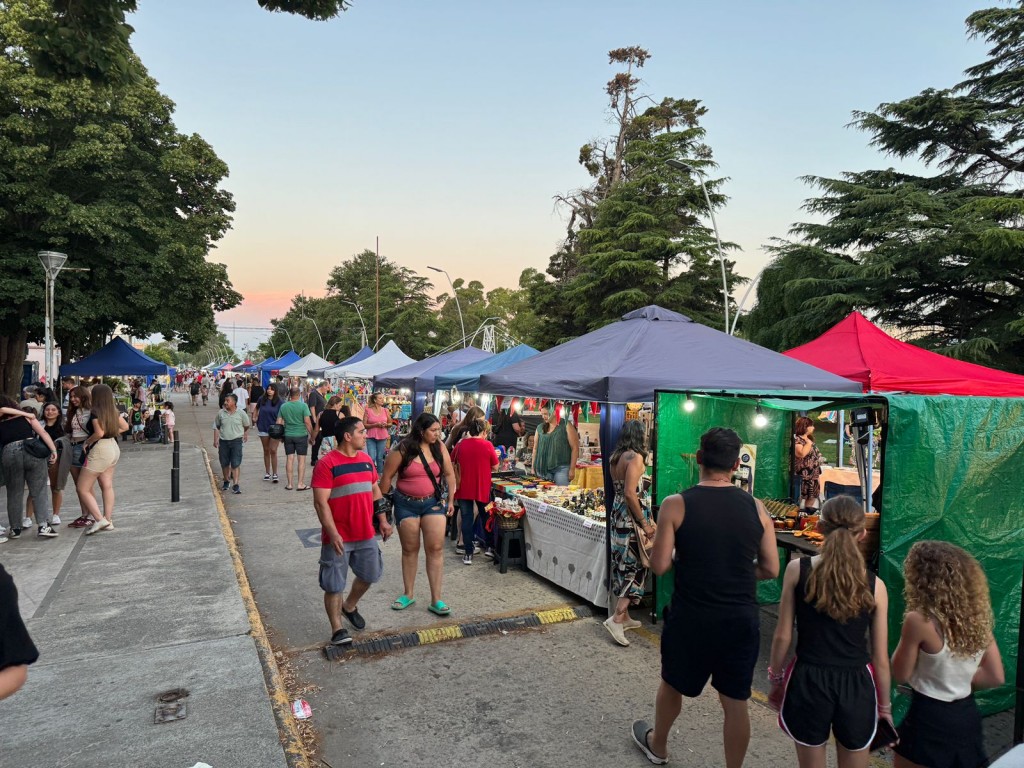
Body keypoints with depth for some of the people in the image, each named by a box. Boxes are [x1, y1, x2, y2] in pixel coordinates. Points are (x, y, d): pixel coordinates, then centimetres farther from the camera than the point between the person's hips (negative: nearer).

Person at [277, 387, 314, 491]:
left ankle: (289, 484, 11)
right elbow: (307, 422, -13)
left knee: (289, 459, 8)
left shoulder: (283, 406, 2)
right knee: (301, 459, 3)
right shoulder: (303, 406, -9)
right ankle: (301, 484, 5)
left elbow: (279, 422, 5)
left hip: (288, 435, 3)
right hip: (301, 435, -3)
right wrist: (311, 435, -4)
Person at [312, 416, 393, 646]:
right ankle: (337, 629, 20)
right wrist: (333, 533, -23)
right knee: (334, 585, 4)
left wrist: (383, 520, 12)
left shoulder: (366, 459, 6)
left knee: (369, 575, 20)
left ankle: (349, 606, 44)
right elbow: (320, 502, -18)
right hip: (338, 537, -7)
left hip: (366, 534, 7)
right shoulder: (327, 463, -15)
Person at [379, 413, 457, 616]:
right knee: (409, 549, 11)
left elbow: (449, 474, 6)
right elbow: (387, 477, -5)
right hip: (406, 504, -1)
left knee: (435, 548, -3)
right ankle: (409, 594, 28)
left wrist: (451, 500, 6)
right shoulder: (403, 450, -12)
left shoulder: (440, 447, -4)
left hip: (433, 503, 1)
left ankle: (436, 600, 5)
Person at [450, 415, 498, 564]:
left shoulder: (460, 444, -4)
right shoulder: (487, 445, -11)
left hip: (463, 488, 1)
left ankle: (468, 553, 6)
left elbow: (452, 464, 7)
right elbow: (495, 466, -2)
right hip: (482, 488, -1)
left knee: (466, 519, 7)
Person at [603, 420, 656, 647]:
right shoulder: (635, 457, -15)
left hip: (618, 514, 8)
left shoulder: (615, 457, 10)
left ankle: (624, 616, 23)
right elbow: (630, 493, -22)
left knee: (623, 565, 15)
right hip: (631, 516, -8)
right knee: (636, 566, 0)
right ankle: (616, 618, -5)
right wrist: (645, 523, -17)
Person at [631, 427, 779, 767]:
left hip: (691, 617, -1)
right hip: (742, 619, 2)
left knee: (672, 685, 23)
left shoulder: (676, 505, -13)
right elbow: (771, 570, 1)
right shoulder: (755, 507, -4)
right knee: (736, 701, 15)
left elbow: (659, 566, -12)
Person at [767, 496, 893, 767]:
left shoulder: (798, 570, -9)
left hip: (809, 681, -1)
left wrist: (776, 680, 10)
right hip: (856, 685, 1)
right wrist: (884, 704, 16)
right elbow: (880, 657, 2)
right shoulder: (874, 585, -5)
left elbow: (783, 636, -5)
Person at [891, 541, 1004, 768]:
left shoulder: (920, 620, -22)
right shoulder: (978, 615, -2)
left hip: (930, 717, -6)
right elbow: (996, 677, 6)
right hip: (967, 716, 7)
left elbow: (901, 674, -11)